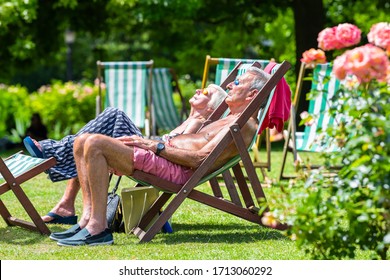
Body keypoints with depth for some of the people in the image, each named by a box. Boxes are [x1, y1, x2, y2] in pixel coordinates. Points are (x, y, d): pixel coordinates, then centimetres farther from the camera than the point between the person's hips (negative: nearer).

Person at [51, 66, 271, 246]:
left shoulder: (244, 124, -8)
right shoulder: (230, 120, 26)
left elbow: (199, 159, -18)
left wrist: (154, 146, -14)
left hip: (177, 171, -11)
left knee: (95, 144, -26)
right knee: (83, 142, 4)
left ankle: (98, 228, -27)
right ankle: (89, 217, -7)